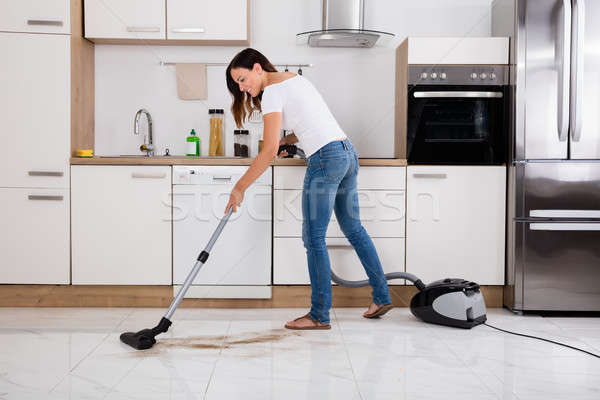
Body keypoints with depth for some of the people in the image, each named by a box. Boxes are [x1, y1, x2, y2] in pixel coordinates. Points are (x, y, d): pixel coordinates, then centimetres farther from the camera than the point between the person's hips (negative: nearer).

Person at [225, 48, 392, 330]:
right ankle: (381, 297, 27)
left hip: (325, 159, -10)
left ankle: (320, 316, 6)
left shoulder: (272, 92, -9)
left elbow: (269, 152, -16)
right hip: (347, 152, 10)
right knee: (353, 228, 19)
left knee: (314, 239, -1)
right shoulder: (296, 78, 19)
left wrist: (240, 188, -12)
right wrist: (285, 141, 14)